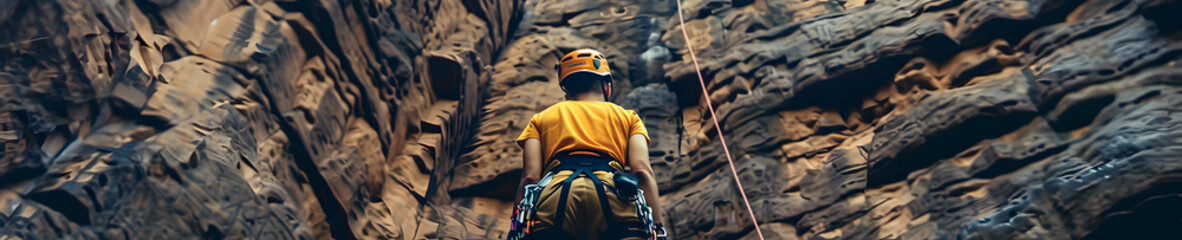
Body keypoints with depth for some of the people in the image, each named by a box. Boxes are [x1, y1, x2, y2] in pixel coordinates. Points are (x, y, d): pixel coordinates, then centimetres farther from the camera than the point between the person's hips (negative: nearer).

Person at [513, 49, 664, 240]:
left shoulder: (541, 118, 33)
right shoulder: (628, 117, 32)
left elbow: (530, 178, 16)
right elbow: (642, 171, 13)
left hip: (554, 196, 1)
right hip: (614, 196, 0)